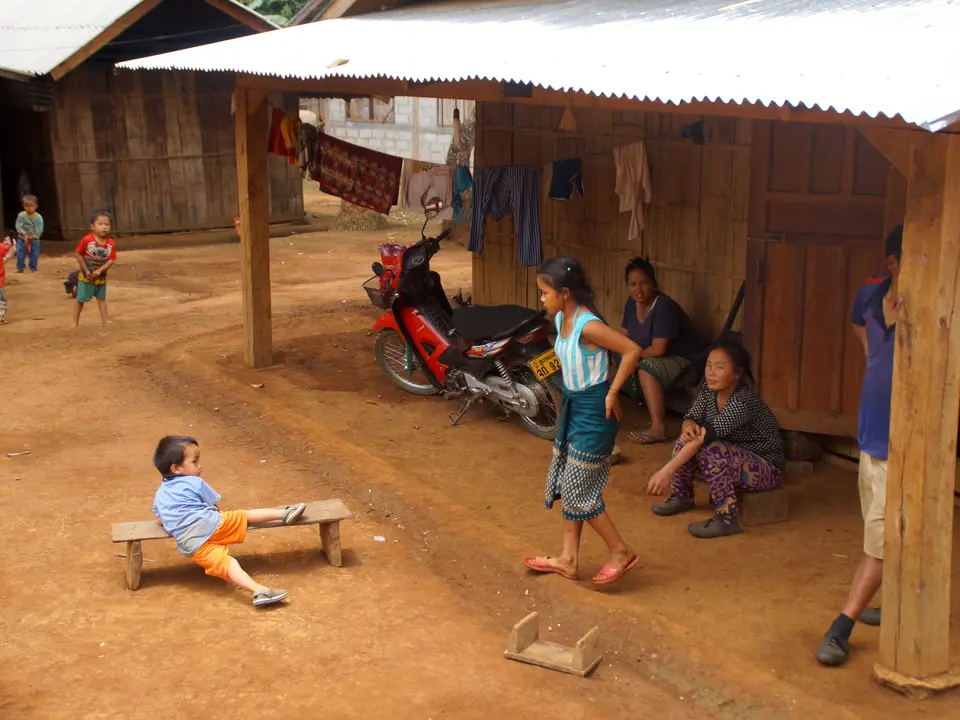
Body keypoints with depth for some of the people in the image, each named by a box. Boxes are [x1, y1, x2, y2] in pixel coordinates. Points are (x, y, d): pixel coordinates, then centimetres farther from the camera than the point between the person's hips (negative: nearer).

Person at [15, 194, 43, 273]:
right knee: (20, 254, 2)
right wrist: (23, 233, -27)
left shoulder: (38, 217, -11)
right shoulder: (21, 216, -8)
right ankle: (20, 268, 15)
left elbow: (39, 229, -13)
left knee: (34, 255, 5)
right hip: (23, 239, 1)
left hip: (34, 240, -1)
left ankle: (33, 268, 20)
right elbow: (18, 226, -11)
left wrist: (33, 236, -24)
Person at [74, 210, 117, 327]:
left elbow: (111, 260, -12)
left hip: (101, 276, 2)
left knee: (101, 298, 15)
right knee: (81, 299, 7)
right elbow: (79, 255, -14)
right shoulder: (87, 240, -22)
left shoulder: (111, 244, -15)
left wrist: (99, 270, -24)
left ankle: (104, 320, 22)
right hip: (86, 276, -2)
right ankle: (75, 322, 19)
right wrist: (86, 271, -15)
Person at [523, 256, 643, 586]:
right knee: (564, 484, 15)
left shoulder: (587, 326, -25)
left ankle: (621, 552, 14)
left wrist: (612, 393, -19)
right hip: (573, 407, 10)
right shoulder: (561, 319, 3)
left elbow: (632, 351, -27)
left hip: (593, 412, -10)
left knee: (578, 490, -1)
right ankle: (568, 558, 25)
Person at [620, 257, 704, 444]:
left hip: (685, 361, -9)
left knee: (647, 368, -34)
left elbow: (658, 349, -30)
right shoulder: (632, 303, -1)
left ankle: (658, 428, -37)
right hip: (658, 358, 9)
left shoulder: (664, 307, -26)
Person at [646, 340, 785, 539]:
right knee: (687, 439, -10)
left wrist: (667, 470, -44)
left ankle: (727, 517, -25)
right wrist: (689, 427, -31)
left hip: (765, 468, -8)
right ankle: (682, 497, 10)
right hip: (733, 457, 8)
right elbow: (692, 418, -2)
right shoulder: (709, 390, -5)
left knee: (710, 450, -32)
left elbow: (707, 434, -38)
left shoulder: (743, 402, -31)